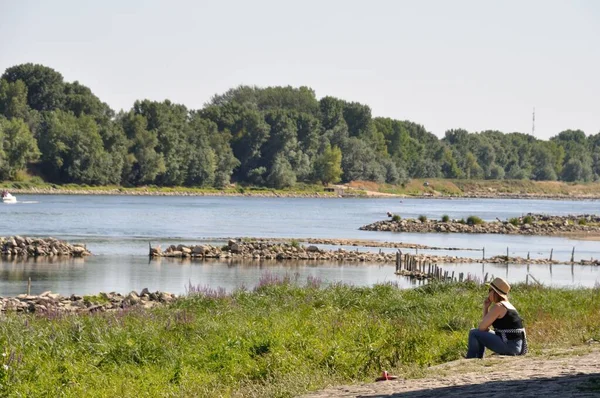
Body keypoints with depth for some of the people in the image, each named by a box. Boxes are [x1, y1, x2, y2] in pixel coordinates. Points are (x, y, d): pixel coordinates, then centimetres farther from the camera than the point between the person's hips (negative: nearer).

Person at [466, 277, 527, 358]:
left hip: (510, 346, -10)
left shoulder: (498, 307, -13)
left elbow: (482, 327, -12)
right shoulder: (507, 305, 17)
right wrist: (485, 307, 12)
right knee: (481, 335, 28)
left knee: (474, 333, -2)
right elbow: (486, 324, 21)